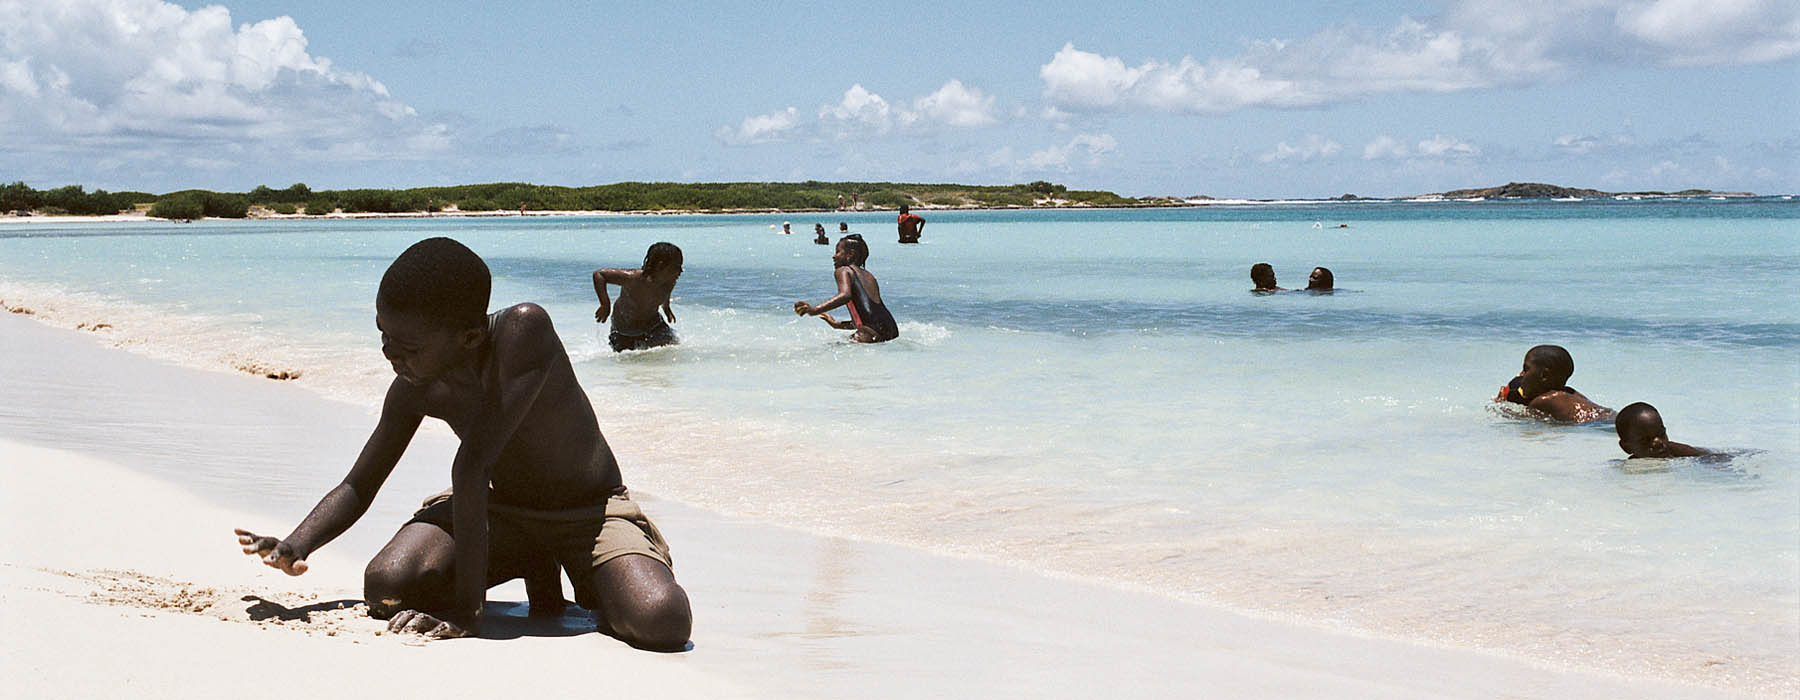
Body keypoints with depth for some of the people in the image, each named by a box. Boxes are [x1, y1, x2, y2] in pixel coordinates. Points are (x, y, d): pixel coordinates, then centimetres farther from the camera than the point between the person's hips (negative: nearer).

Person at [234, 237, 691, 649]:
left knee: (663, 621, -34)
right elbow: (357, 488, 1)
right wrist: (293, 547, -20)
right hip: (502, 507, 5)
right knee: (385, 589, -21)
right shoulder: (415, 390, -12)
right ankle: (535, 574, 6)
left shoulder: (524, 329, -33)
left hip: (592, 513, -5)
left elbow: (472, 465, -36)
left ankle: (593, 589, 4)